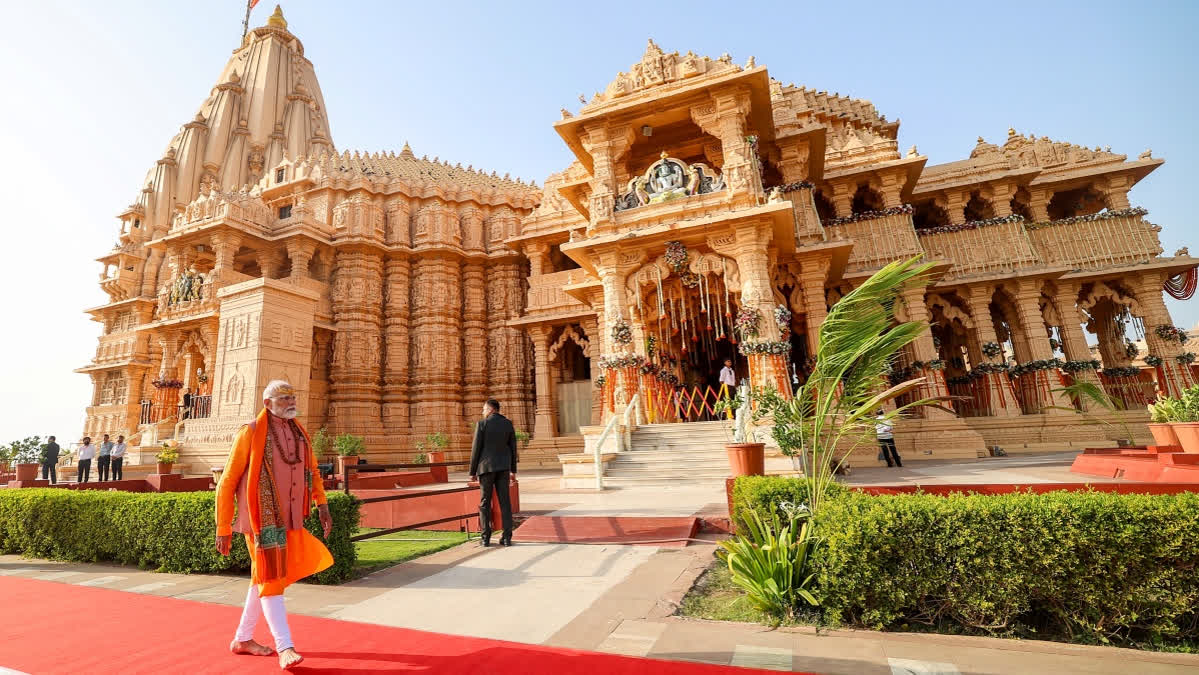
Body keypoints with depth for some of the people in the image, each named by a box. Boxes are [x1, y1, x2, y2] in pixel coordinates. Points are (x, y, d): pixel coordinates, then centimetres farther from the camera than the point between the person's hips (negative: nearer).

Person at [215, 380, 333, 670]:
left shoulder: (299, 433, 6)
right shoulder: (250, 433, -10)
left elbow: (312, 471, 13)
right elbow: (227, 483, -5)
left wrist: (322, 505, 2)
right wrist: (223, 529, -4)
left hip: (289, 519, 6)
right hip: (263, 521, -6)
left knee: (263, 579, 17)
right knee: (270, 579, -3)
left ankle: (243, 639, 33)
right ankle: (285, 648, 1)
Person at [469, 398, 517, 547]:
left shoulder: (482, 424, -8)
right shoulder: (508, 423, 4)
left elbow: (476, 449, -8)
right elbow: (513, 447, 6)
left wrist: (472, 472, 1)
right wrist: (513, 469, 13)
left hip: (486, 467, -3)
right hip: (503, 467, 3)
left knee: (485, 503, 7)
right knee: (505, 502, 4)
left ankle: (486, 538, 7)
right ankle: (507, 537, 3)